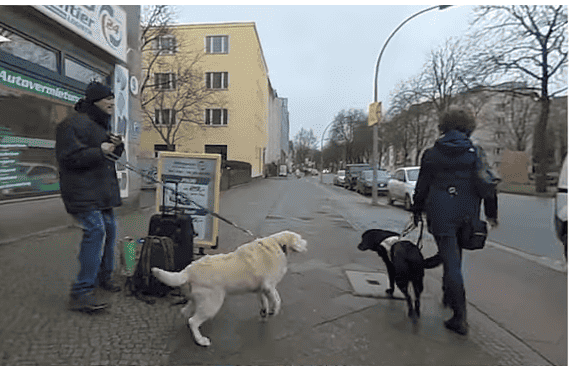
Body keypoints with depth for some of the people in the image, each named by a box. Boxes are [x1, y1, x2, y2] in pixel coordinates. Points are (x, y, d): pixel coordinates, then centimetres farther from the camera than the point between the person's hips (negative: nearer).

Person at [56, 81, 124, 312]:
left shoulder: (103, 124, 18)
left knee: (109, 229, 14)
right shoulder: (73, 124, -12)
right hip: (82, 192, -10)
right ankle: (81, 292, -13)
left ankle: (103, 276, 33)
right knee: (95, 230, -19)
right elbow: (68, 156, -19)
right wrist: (99, 152, -22)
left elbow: (112, 155, 25)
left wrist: (117, 146, 3)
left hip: (103, 192, 10)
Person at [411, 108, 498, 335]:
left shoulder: (431, 154, -1)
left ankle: (460, 318, -1)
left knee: (451, 261, -2)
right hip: (467, 215, 3)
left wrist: (417, 210, 15)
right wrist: (491, 214, 15)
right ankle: (449, 296, 38)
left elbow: (422, 186, 3)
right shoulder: (477, 154, 3)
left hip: (441, 215, -3)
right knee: (453, 258, 21)